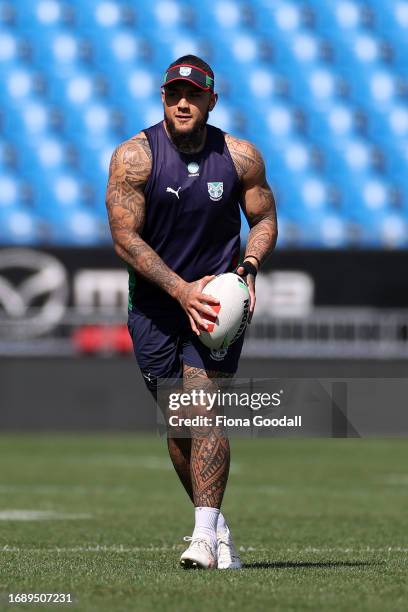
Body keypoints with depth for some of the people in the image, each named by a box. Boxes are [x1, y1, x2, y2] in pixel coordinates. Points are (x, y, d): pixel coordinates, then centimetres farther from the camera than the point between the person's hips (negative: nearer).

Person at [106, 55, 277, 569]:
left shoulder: (241, 157, -2)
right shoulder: (133, 156, -8)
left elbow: (264, 220, 10)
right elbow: (125, 236, -11)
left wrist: (248, 267, -11)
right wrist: (181, 290, -19)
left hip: (217, 297, -1)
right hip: (155, 302, 1)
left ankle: (204, 537, -19)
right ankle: (214, 521, 19)